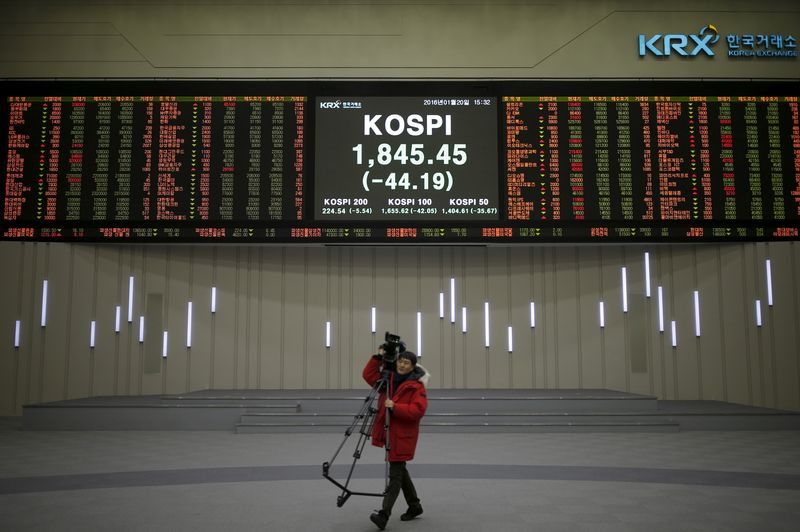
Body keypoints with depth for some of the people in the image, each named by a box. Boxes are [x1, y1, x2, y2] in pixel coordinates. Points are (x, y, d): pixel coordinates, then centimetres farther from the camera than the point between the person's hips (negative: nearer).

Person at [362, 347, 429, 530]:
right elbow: (369, 374, 9)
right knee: (399, 470, 18)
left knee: (395, 474, -8)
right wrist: (379, 357, -2)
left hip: (403, 435, -8)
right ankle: (414, 506, 33)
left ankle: (383, 514, -10)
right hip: (389, 432, 8)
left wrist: (395, 407, -25)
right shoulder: (388, 379, 8)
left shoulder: (417, 385, -12)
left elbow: (419, 409, -21)